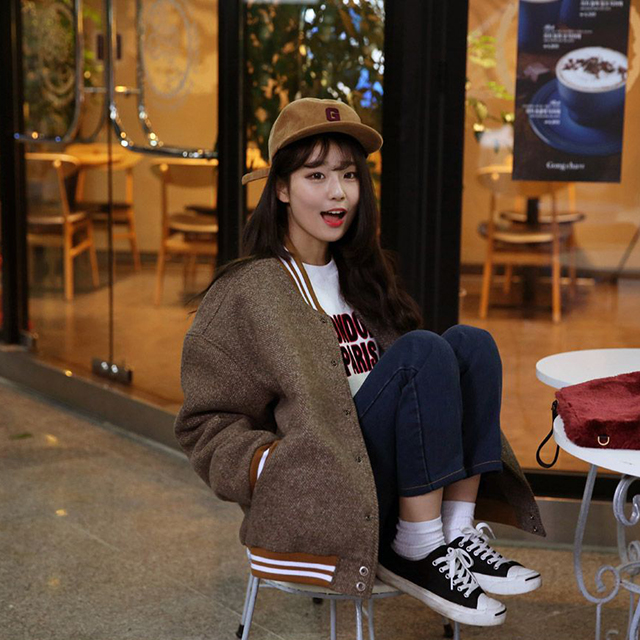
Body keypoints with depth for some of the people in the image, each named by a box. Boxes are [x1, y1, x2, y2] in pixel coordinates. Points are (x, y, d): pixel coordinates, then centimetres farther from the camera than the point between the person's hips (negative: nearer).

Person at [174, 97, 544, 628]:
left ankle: (459, 533, -18)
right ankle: (415, 550, -21)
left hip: (389, 480, 7)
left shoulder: (362, 275, 18)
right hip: (318, 502, -6)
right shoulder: (247, 291, -2)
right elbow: (205, 424, -2)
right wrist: (268, 462, -19)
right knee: (424, 350, -24)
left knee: (470, 343, -14)